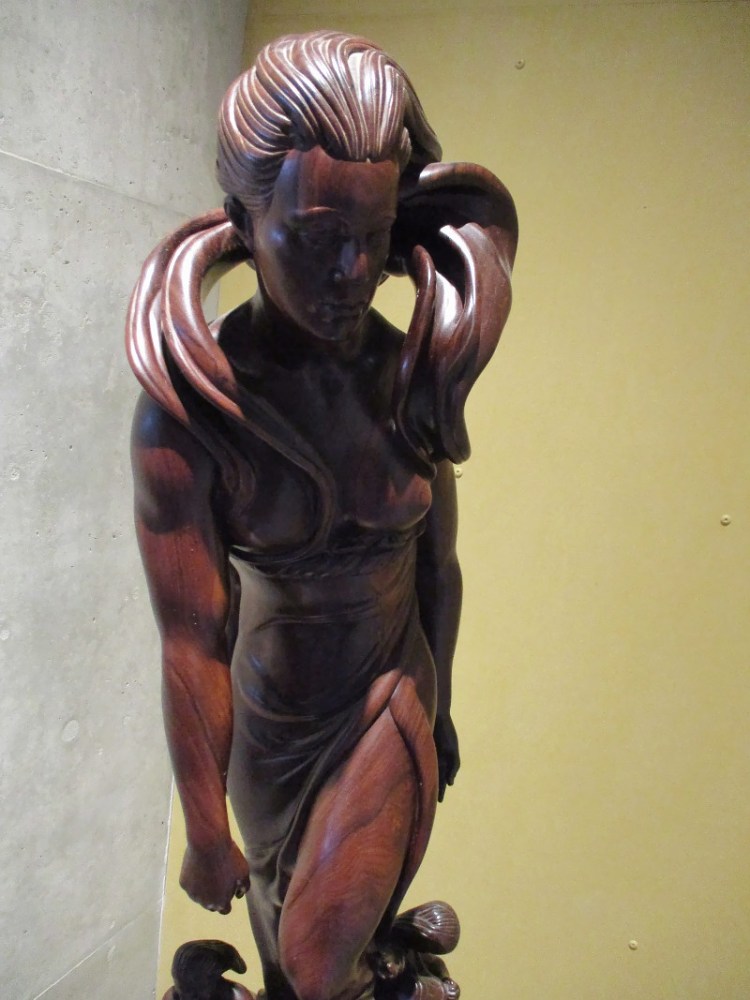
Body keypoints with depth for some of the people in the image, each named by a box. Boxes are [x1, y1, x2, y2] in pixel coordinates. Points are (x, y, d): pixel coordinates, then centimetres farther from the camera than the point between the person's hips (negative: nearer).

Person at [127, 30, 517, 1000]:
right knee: (275, 888, 26)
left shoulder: (420, 378, -15)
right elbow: (191, 642, -21)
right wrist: (204, 830, -13)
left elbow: (437, 565, -2)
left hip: (393, 696, 1)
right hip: (270, 708, 0)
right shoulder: (188, 409, -25)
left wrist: (438, 708, 10)